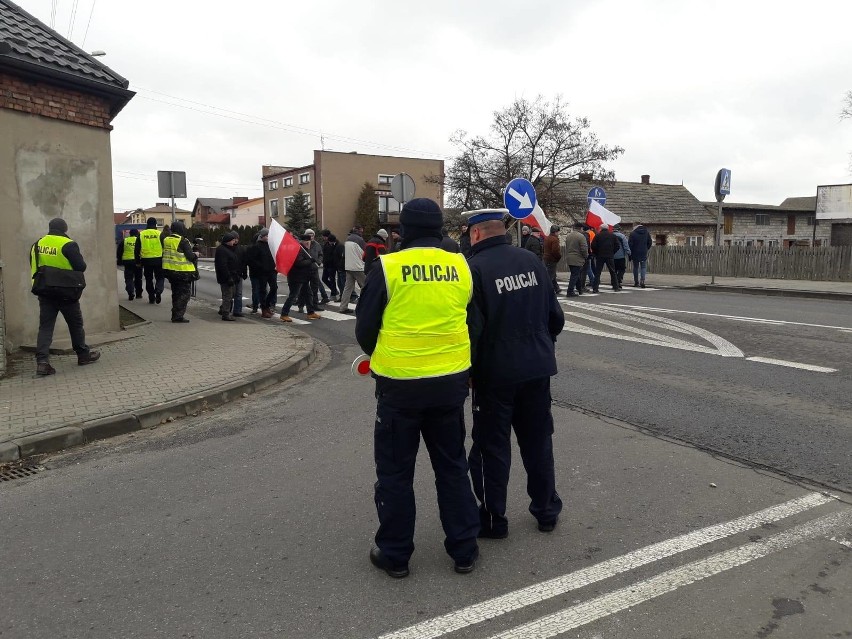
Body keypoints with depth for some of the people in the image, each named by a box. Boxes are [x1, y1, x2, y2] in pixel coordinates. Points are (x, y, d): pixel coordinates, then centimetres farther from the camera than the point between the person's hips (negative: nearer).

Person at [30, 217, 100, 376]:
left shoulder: (37, 245, 7)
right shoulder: (68, 245, -12)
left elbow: (34, 268, 13)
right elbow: (81, 267, -13)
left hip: (45, 293, 5)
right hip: (66, 293, -5)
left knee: (45, 326, 6)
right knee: (76, 324, 11)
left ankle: (42, 361, -3)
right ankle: (83, 355, 23)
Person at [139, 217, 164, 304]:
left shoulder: (141, 234, 2)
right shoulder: (159, 234, -4)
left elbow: (137, 249, 4)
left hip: (146, 260, 2)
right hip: (158, 260, -2)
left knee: (149, 279, 12)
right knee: (160, 277, 9)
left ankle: (151, 298, 14)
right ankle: (158, 291, -17)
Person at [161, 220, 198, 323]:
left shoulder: (166, 240, 9)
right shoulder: (183, 241, -15)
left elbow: (164, 254, 15)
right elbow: (190, 256, -17)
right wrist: (196, 255, 3)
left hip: (169, 271, 8)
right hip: (182, 271, -8)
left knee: (176, 293, 18)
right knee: (184, 293, -1)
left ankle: (175, 315, 22)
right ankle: (178, 316, -7)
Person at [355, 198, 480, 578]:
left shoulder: (388, 267, -10)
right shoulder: (461, 266, 0)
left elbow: (365, 328, -3)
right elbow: (474, 321, 9)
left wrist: (376, 355, 18)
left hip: (399, 383, -3)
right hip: (451, 381, 4)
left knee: (395, 470, 12)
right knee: (452, 466, 18)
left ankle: (394, 554, 23)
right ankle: (463, 549, 26)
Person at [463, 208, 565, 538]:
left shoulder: (475, 268, -14)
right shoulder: (531, 260, 3)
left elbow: (472, 327, -17)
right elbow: (555, 316, 7)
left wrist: (468, 370, -3)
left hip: (496, 372, -5)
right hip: (538, 368, 5)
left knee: (492, 447, 9)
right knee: (538, 440, 18)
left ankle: (492, 519, 20)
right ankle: (546, 510, 31)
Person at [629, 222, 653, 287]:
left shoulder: (633, 233, -9)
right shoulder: (646, 232, 4)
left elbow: (630, 244, -8)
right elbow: (650, 243, 8)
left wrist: (630, 253, 0)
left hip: (635, 253, -2)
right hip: (644, 254, 2)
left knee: (635, 267, 10)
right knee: (643, 267, 6)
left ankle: (636, 282, 14)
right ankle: (642, 280, -13)